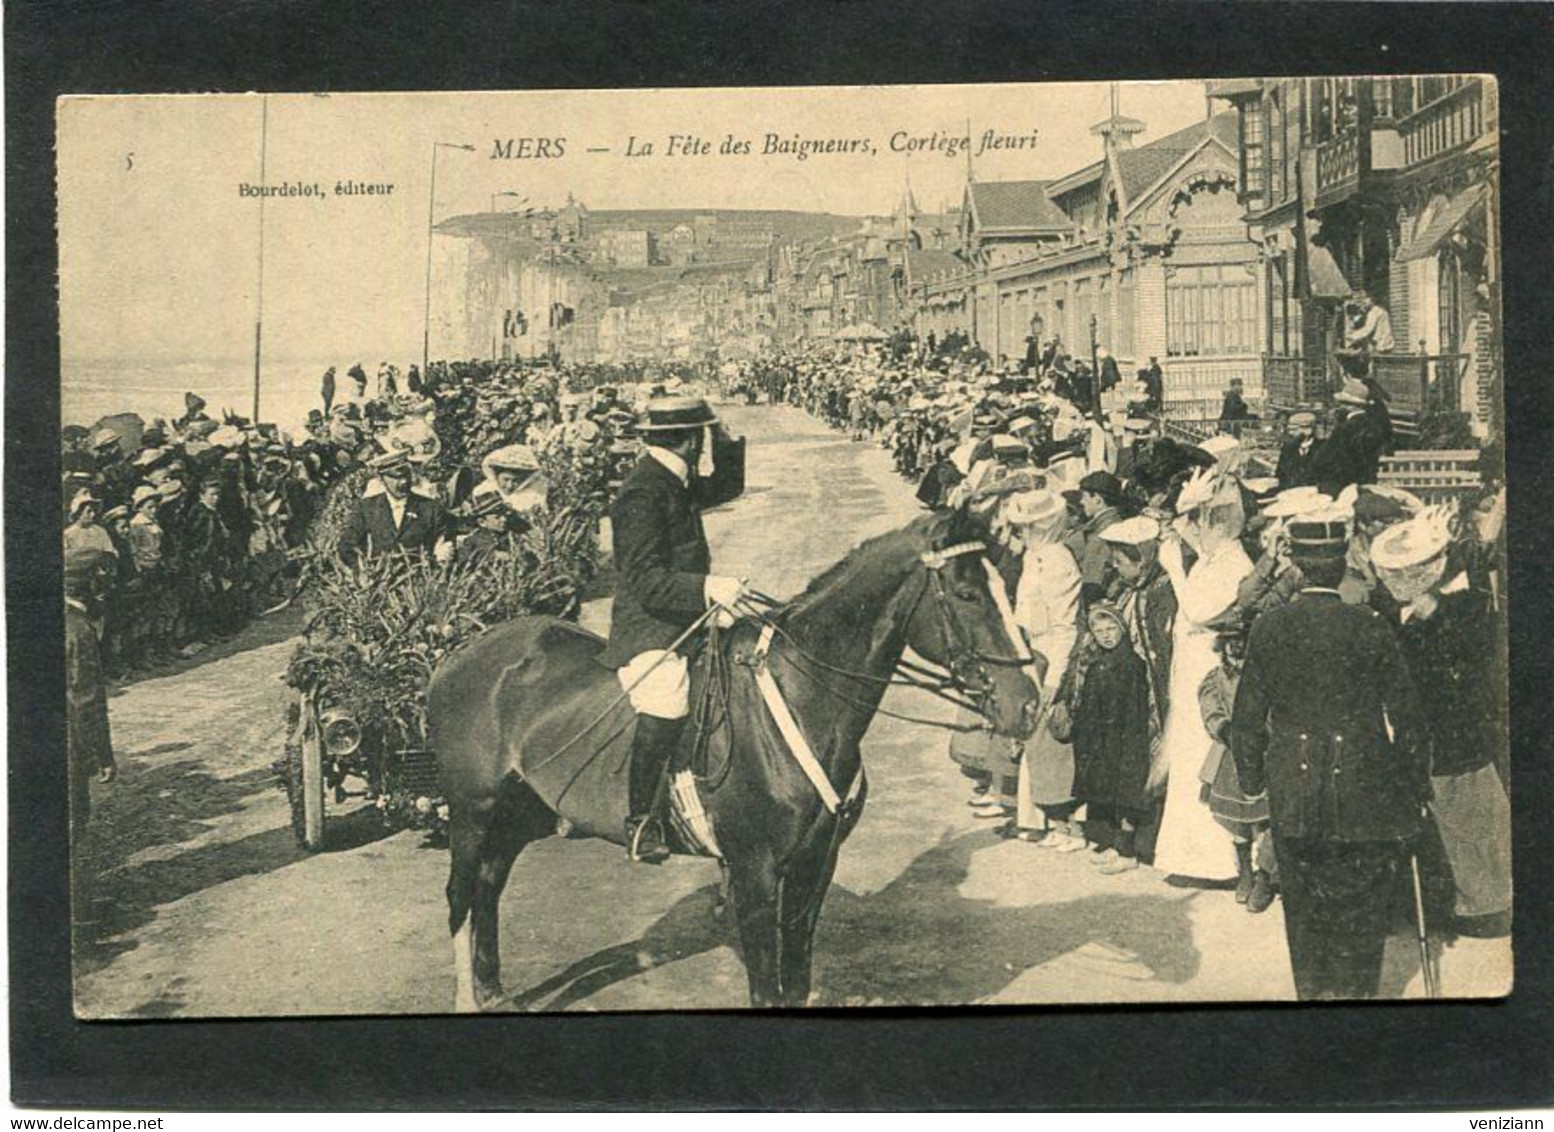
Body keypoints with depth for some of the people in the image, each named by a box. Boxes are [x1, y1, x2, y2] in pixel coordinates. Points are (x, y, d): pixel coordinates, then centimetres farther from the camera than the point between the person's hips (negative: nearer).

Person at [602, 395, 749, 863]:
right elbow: (646, 581, -25)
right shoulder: (643, 494, -18)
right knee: (666, 703, -26)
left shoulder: (676, 482, 11)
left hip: (684, 625, 10)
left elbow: (723, 489, 31)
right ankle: (639, 820, -13)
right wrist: (708, 588, -34)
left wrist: (726, 444, 16)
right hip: (647, 630, -10)